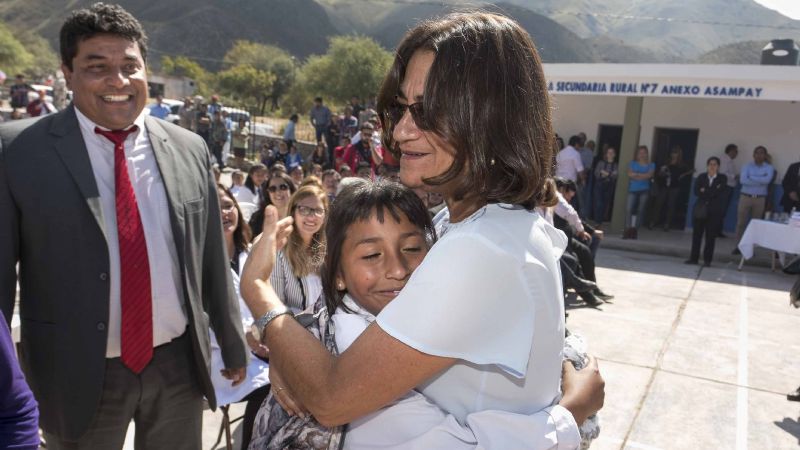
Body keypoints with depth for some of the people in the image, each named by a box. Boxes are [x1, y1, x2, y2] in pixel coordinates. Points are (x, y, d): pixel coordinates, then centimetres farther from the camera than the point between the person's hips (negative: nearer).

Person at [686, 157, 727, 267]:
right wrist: (711, 193, -10)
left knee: (710, 236, 0)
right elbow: (696, 191, -5)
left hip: (715, 211, -2)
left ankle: (707, 259, 8)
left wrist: (705, 191, -5)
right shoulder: (701, 177, 9)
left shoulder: (722, 178, 3)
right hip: (700, 209, 2)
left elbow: (717, 192, -11)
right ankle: (693, 258, 9)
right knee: (696, 234, 3)